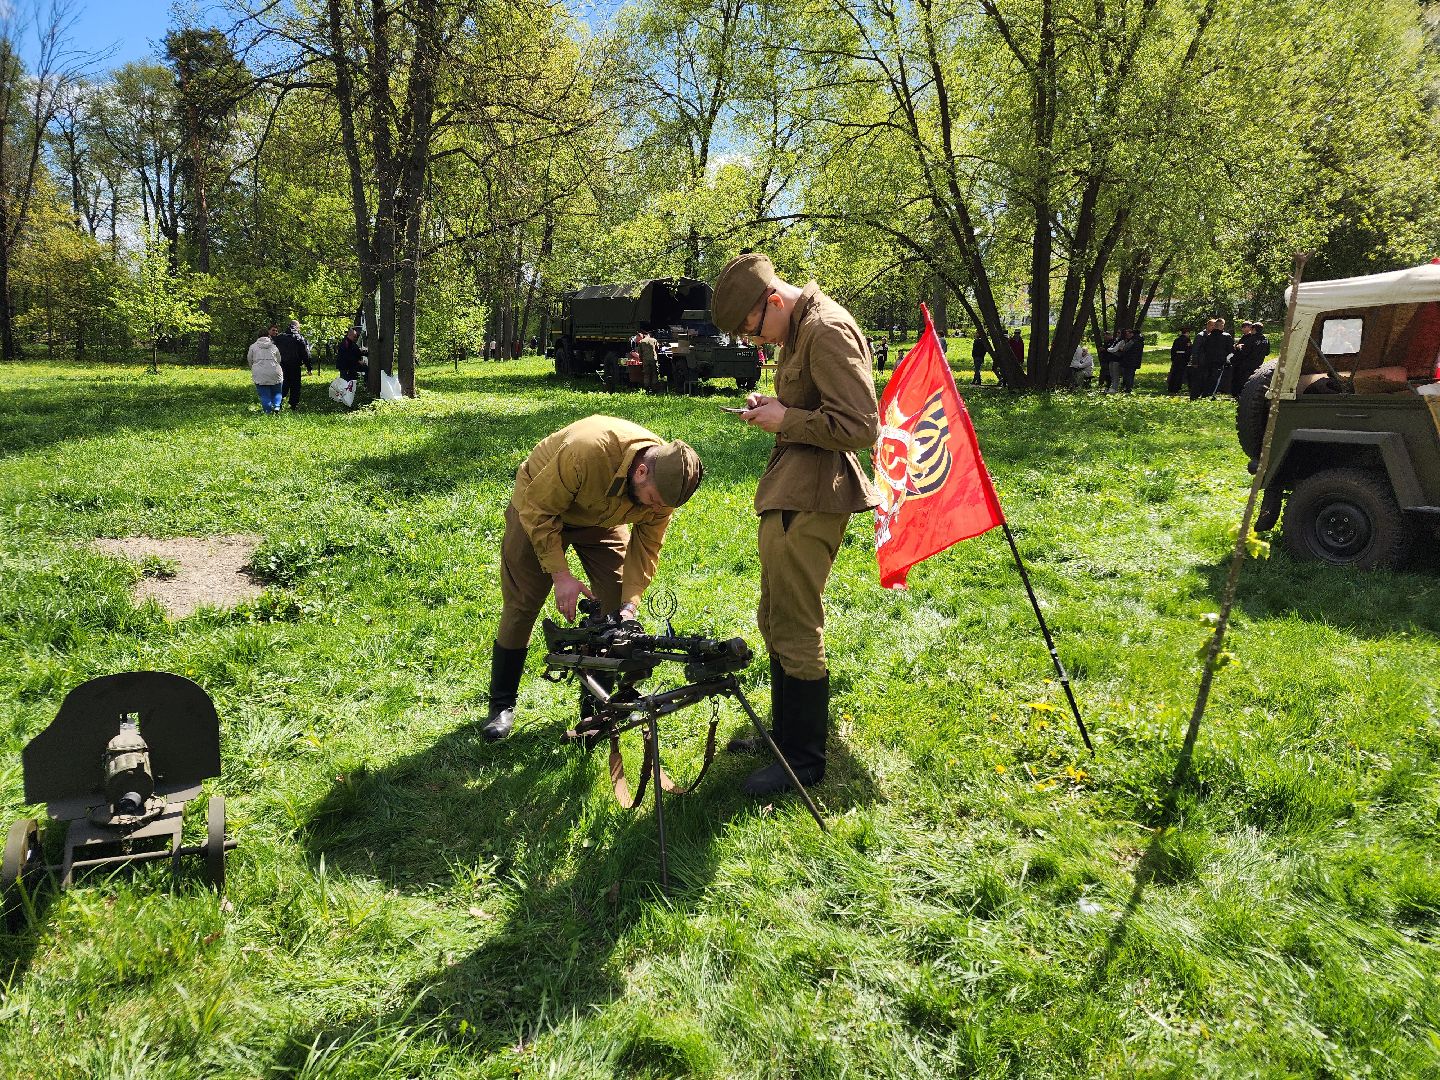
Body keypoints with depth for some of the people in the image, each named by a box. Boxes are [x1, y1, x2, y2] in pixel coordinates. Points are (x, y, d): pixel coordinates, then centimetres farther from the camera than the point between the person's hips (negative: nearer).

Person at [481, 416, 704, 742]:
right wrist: (561, 575, -31)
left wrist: (630, 603, -24)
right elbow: (538, 510, -30)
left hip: (603, 520, 4)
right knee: (521, 605, -4)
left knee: (617, 610, -6)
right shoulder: (586, 451, -44)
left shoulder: (664, 482, -26)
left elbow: (646, 548, -13)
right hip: (540, 506, -4)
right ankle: (502, 706, 9)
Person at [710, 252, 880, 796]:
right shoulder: (799, 330, 16)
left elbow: (861, 426, -23)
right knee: (775, 622, 19)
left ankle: (804, 760, 10)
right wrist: (776, 405, 8)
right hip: (790, 490, 11)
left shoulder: (827, 331, -17)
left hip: (808, 500, -11)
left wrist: (785, 419, -14)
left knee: (796, 630, -3)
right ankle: (784, 733, 33)